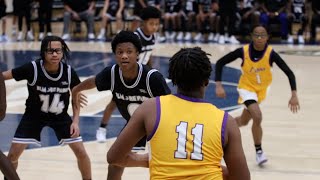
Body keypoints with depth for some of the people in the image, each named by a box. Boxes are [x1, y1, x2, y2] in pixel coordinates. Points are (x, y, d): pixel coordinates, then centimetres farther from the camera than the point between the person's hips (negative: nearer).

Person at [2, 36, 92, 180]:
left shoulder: (69, 72, -21)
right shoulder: (32, 68, -28)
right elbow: (4, 76, -19)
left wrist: (75, 121, -11)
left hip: (60, 116, 1)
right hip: (34, 115, -1)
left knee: (81, 152, -4)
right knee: (13, 154, -3)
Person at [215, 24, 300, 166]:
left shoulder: (271, 54, -25)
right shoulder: (243, 51, -25)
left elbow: (289, 73, -23)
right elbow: (220, 63, -17)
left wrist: (294, 95, -33)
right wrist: (218, 85, -27)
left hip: (261, 89, 3)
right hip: (247, 87, -3)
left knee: (244, 121, 16)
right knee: (257, 117, -24)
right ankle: (259, 151, -3)